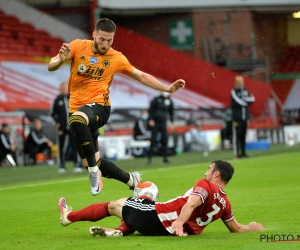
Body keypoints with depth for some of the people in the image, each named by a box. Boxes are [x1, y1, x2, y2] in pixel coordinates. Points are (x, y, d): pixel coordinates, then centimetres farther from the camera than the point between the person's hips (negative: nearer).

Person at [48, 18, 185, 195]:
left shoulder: (116, 58, 1)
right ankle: (131, 180, 29)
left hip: (99, 106, -3)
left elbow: (141, 76, 13)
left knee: (77, 119, -40)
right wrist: (61, 60, -25)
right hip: (78, 110, 3)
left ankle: (94, 171, -30)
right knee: (92, 164, 5)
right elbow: (51, 67, -2)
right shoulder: (78, 46, 0)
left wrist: (168, 88, 6)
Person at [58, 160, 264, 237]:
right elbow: (236, 229, 14)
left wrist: (179, 221, -42)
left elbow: (192, 202, -30)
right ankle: (119, 231, 10)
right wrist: (252, 227, 29)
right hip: (167, 231, 7)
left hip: (158, 218, -7)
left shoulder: (206, 185, -12)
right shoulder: (225, 204, 8)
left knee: (114, 205, 12)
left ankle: (68, 216, 27)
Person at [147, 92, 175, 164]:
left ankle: (165, 157, 4)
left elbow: (171, 112, 14)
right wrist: (151, 119, -11)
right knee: (153, 139, -5)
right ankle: (150, 157, -2)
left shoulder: (169, 101, 6)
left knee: (164, 139, -2)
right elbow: (151, 109, -3)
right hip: (155, 123, -3)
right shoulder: (156, 99, -5)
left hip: (163, 123, 3)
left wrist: (172, 122, 9)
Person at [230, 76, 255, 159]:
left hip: (245, 117, 6)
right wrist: (246, 101, -3)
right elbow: (237, 102, -16)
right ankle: (236, 153, -10)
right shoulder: (233, 92, -4)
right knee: (236, 135, -9)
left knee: (243, 135, 9)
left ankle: (243, 152, 14)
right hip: (237, 117, -6)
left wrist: (244, 99, -11)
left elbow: (252, 99, 2)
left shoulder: (245, 91, 14)